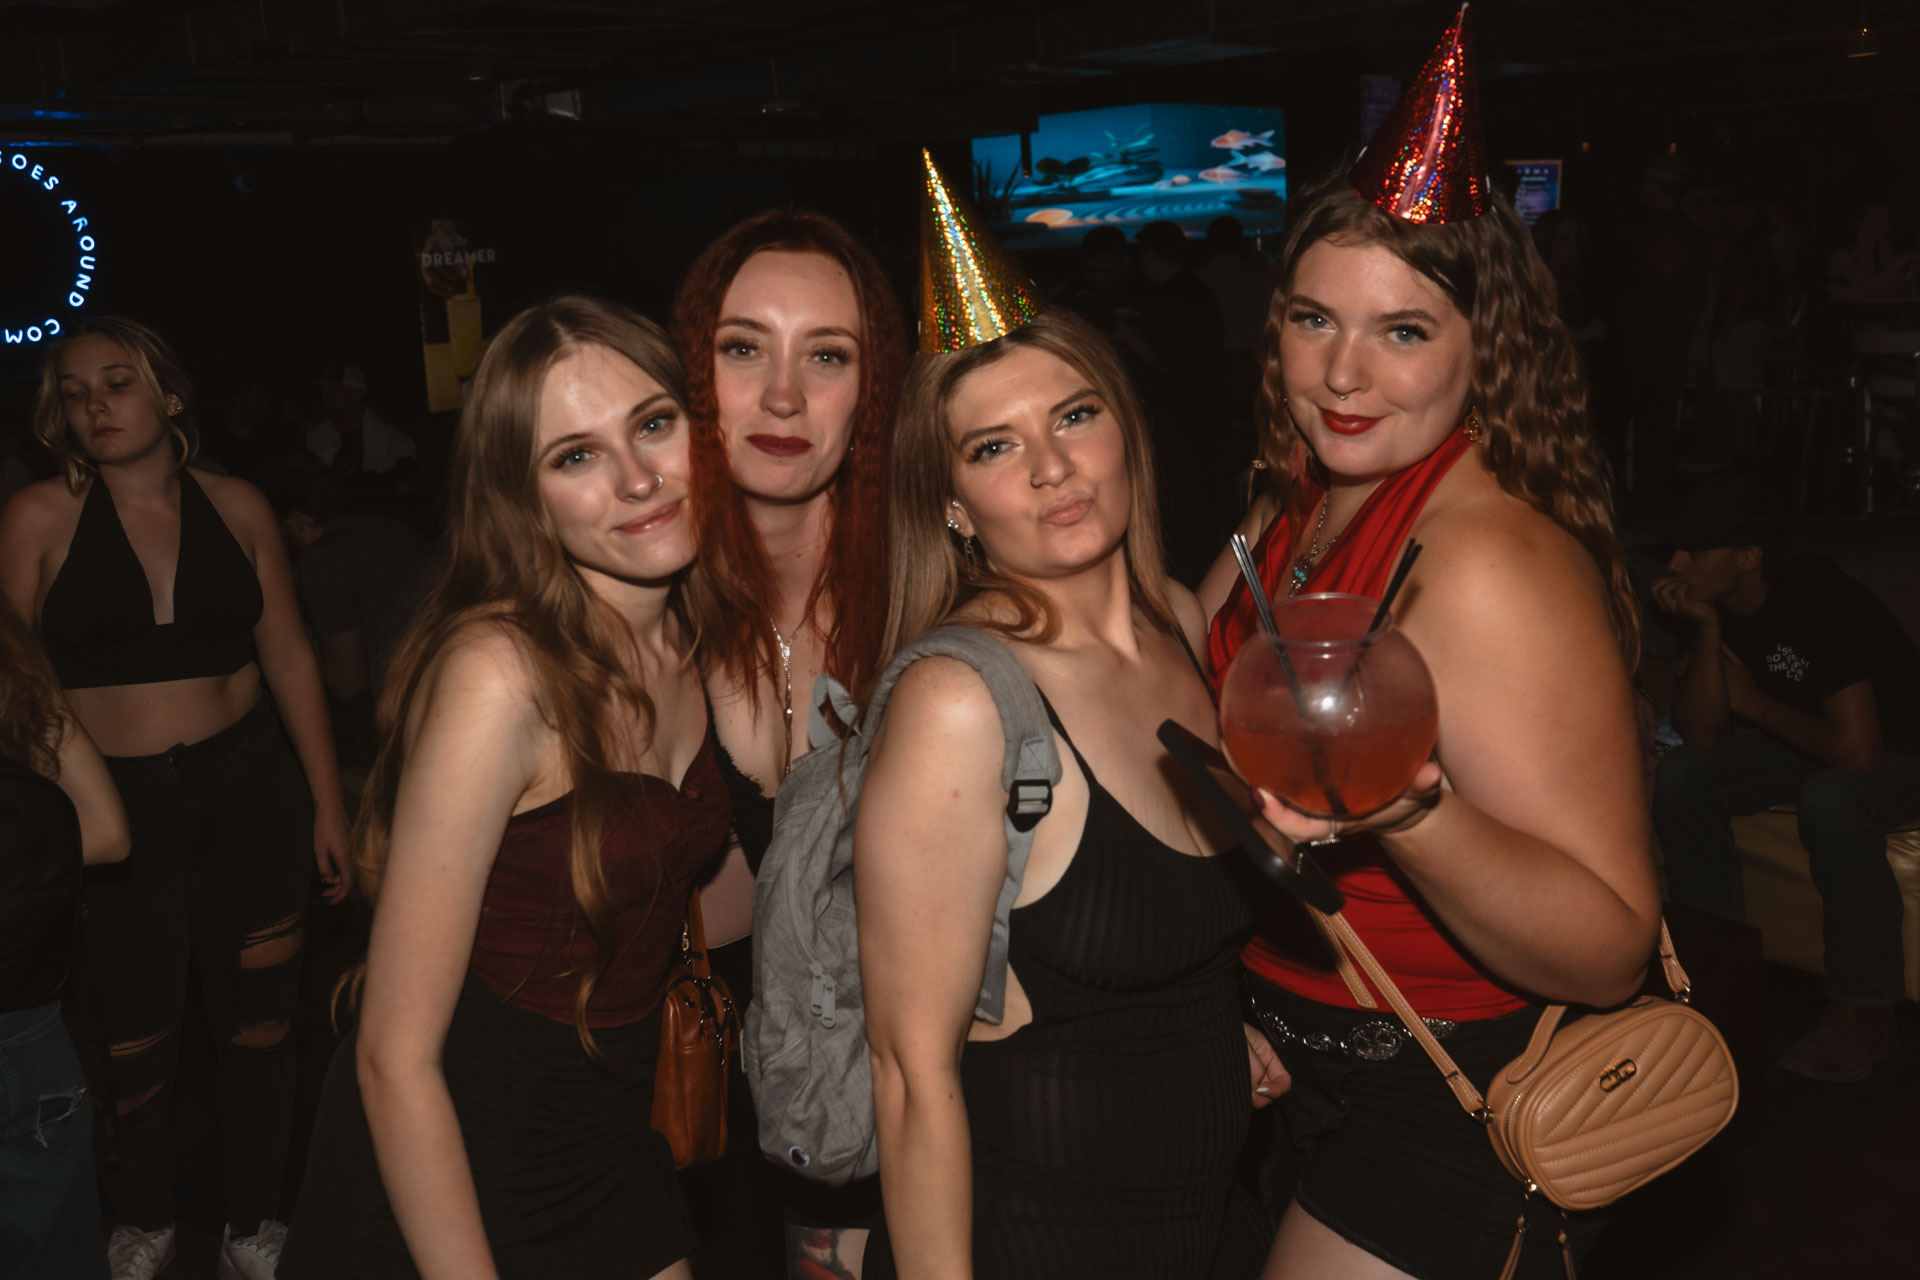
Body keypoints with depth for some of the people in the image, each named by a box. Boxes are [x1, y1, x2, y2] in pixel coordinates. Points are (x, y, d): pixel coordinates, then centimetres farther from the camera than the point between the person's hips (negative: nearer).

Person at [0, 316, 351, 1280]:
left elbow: (289, 658, 7)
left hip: (250, 792, 2)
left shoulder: (235, 507, 2)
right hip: (114, 806, -2)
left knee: (260, 1026, 12)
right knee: (132, 1047, 8)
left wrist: (327, 804, 6)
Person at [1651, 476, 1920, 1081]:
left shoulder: (1817, 600, -30)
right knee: (1678, 777, -14)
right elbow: (1703, 736, -13)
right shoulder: (1712, 603, -9)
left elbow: (1857, 751, -35)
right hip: (1805, 740, 7)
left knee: (1832, 802, -37)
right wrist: (1704, 631, -23)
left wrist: (1751, 701, -22)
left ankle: (1863, 1009, -20)